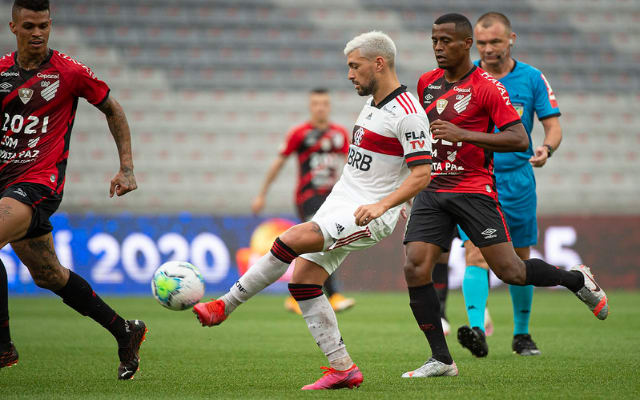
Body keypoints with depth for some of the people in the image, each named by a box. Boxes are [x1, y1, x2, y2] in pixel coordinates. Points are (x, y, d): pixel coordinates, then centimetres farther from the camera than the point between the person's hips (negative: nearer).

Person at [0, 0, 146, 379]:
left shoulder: (69, 72, -5)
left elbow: (113, 109, 8)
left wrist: (127, 168, 5)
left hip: (39, 181, -6)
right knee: (47, 274, 11)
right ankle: (124, 331, 25)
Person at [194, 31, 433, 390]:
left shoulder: (408, 113, -14)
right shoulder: (373, 104, 15)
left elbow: (422, 174, -20)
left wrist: (381, 205, -30)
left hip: (369, 215, -10)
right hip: (339, 205, 10)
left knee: (294, 239, -26)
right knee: (303, 279, 0)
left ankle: (225, 306, -15)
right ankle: (342, 369, 5)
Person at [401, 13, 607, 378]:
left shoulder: (487, 87, -9)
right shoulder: (427, 83, 11)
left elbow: (520, 140, -16)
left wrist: (464, 135, -24)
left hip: (474, 190, -5)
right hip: (431, 190, 5)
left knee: (510, 271, -7)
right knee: (415, 269, -12)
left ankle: (578, 280, 23)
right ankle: (441, 360, -4)